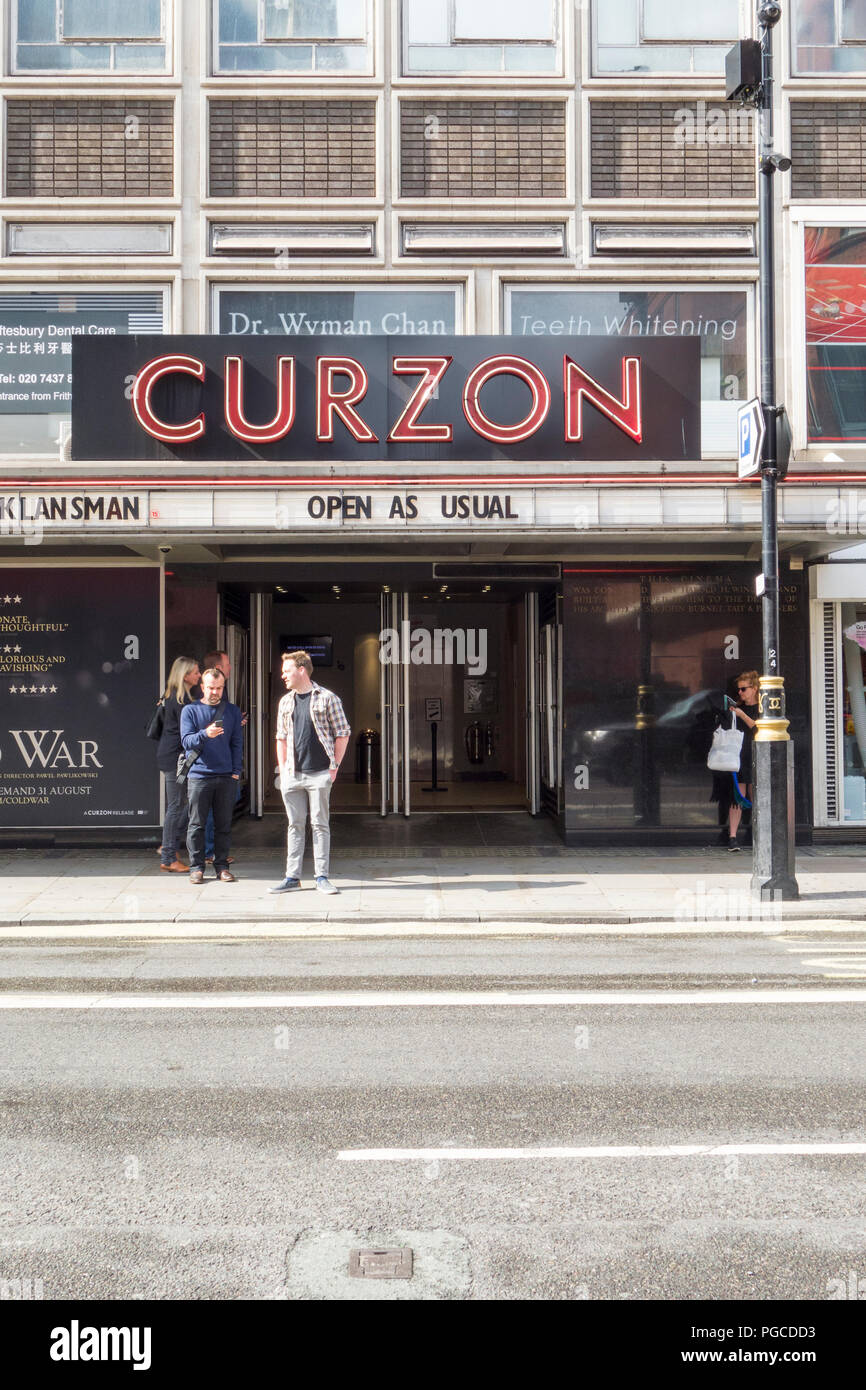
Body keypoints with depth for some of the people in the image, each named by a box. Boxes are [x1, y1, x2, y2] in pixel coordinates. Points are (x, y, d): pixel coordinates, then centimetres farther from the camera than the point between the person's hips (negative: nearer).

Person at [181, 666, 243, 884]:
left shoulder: (232, 711, 12)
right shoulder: (190, 711, 4)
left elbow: (237, 743, 13)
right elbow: (187, 742, -5)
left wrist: (236, 771, 4)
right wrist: (205, 734, -25)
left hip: (226, 777, 2)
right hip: (199, 776, -2)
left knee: (224, 824, 5)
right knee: (197, 824, 1)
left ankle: (222, 866, 13)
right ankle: (196, 867, 8)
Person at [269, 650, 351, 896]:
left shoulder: (327, 698, -2)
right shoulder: (285, 702, 13)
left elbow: (342, 734, -1)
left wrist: (334, 766, -6)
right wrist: (283, 768, 9)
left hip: (319, 774, -4)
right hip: (292, 775, 4)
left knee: (320, 824, 1)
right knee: (295, 825, 8)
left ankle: (322, 877, 8)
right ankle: (292, 877, 13)